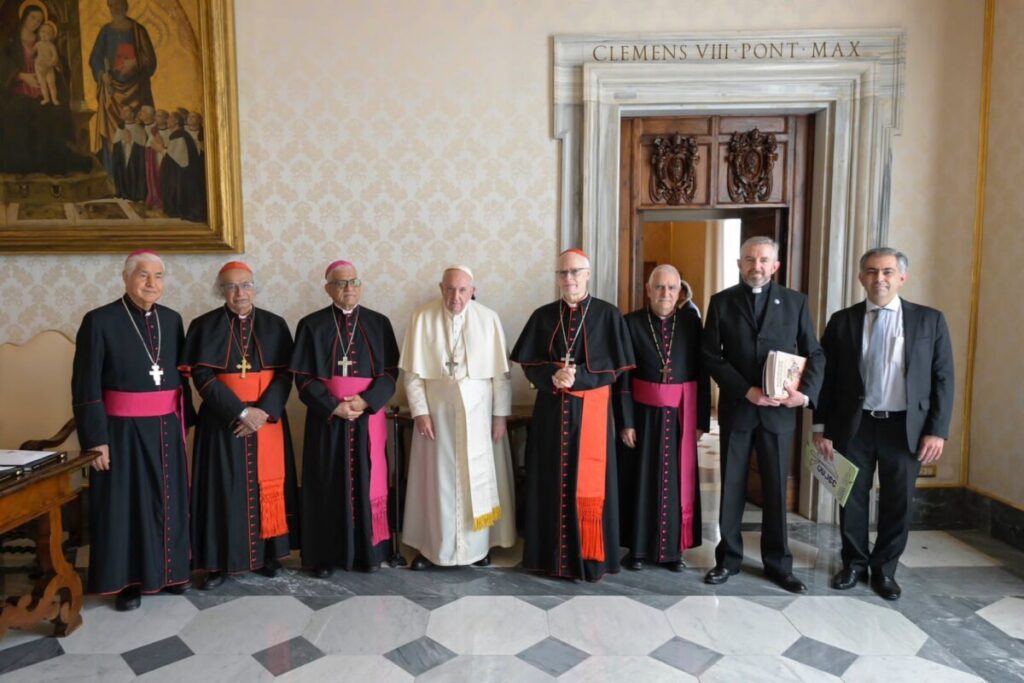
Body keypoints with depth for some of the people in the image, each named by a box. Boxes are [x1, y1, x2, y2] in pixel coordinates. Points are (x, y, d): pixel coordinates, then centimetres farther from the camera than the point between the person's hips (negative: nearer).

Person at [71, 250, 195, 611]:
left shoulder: (171, 319, 5)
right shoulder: (99, 321, -9)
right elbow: (85, 387, -10)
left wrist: (184, 422, 8)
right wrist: (95, 438, -13)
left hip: (166, 428, 4)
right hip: (122, 430, -4)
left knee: (168, 501, 13)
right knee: (125, 503, 8)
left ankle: (168, 570, 31)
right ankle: (128, 580, 24)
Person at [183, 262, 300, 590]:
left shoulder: (275, 325, 4)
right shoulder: (204, 326, 0)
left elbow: (285, 374, -1)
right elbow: (202, 376, -8)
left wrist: (263, 411, -16)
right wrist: (241, 412, -17)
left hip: (268, 419, 2)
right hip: (222, 422, -1)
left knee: (267, 486, 7)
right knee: (224, 488, 3)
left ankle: (267, 554, 20)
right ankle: (219, 561, 15)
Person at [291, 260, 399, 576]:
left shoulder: (379, 323, 5)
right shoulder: (312, 325, 1)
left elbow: (391, 371, 1)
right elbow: (303, 377, -3)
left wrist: (366, 401, -14)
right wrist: (334, 407, -15)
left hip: (369, 416, 1)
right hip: (327, 418, -1)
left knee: (367, 483, 6)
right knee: (328, 486, 5)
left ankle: (369, 550, 19)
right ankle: (325, 554, 17)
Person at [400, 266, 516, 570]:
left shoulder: (488, 319, -6)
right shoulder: (422, 317, -6)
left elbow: (501, 371, -3)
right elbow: (411, 371, -3)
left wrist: (500, 414, -3)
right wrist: (420, 411, -8)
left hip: (478, 411, 0)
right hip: (437, 411, 0)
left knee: (478, 477, 9)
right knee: (437, 479, 7)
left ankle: (478, 545, 24)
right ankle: (432, 545, 22)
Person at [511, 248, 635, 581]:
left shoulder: (608, 315, -2)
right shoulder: (543, 316, 6)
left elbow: (615, 367, -5)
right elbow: (529, 364, 4)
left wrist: (575, 377, -17)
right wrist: (553, 377, -16)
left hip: (591, 411, -2)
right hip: (551, 411, 3)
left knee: (589, 486, 2)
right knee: (551, 482, 8)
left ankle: (590, 558, 16)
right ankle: (552, 554, 22)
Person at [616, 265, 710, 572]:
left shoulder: (691, 322, 0)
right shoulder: (632, 323, -4)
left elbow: (702, 373, 0)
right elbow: (622, 377, -6)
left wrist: (701, 419, -3)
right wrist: (626, 421, -10)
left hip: (680, 415, 2)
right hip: (643, 413, -1)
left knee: (677, 481, 9)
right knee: (641, 481, 7)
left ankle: (673, 548, 23)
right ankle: (638, 547, 20)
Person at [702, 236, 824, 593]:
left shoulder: (795, 301, 4)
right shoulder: (722, 302, 2)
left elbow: (815, 354, 4)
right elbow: (711, 356, -4)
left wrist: (806, 391, -14)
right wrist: (746, 391, -14)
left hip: (779, 410, 1)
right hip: (737, 407, 0)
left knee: (776, 489, 9)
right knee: (732, 487, 8)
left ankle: (778, 563, 23)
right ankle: (728, 558, 22)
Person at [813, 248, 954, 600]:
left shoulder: (929, 320, 0)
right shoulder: (842, 320, 1)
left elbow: (942, 378, 0)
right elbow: (826, 377, 1)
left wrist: (937, 430, -7)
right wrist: (821, 428, -2)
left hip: (905, 428, 0)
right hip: (854, 426, 1)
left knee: (897, 504, 11)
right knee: (852, 500, 11)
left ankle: (884, 569, 31)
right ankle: (855, 564, 31)